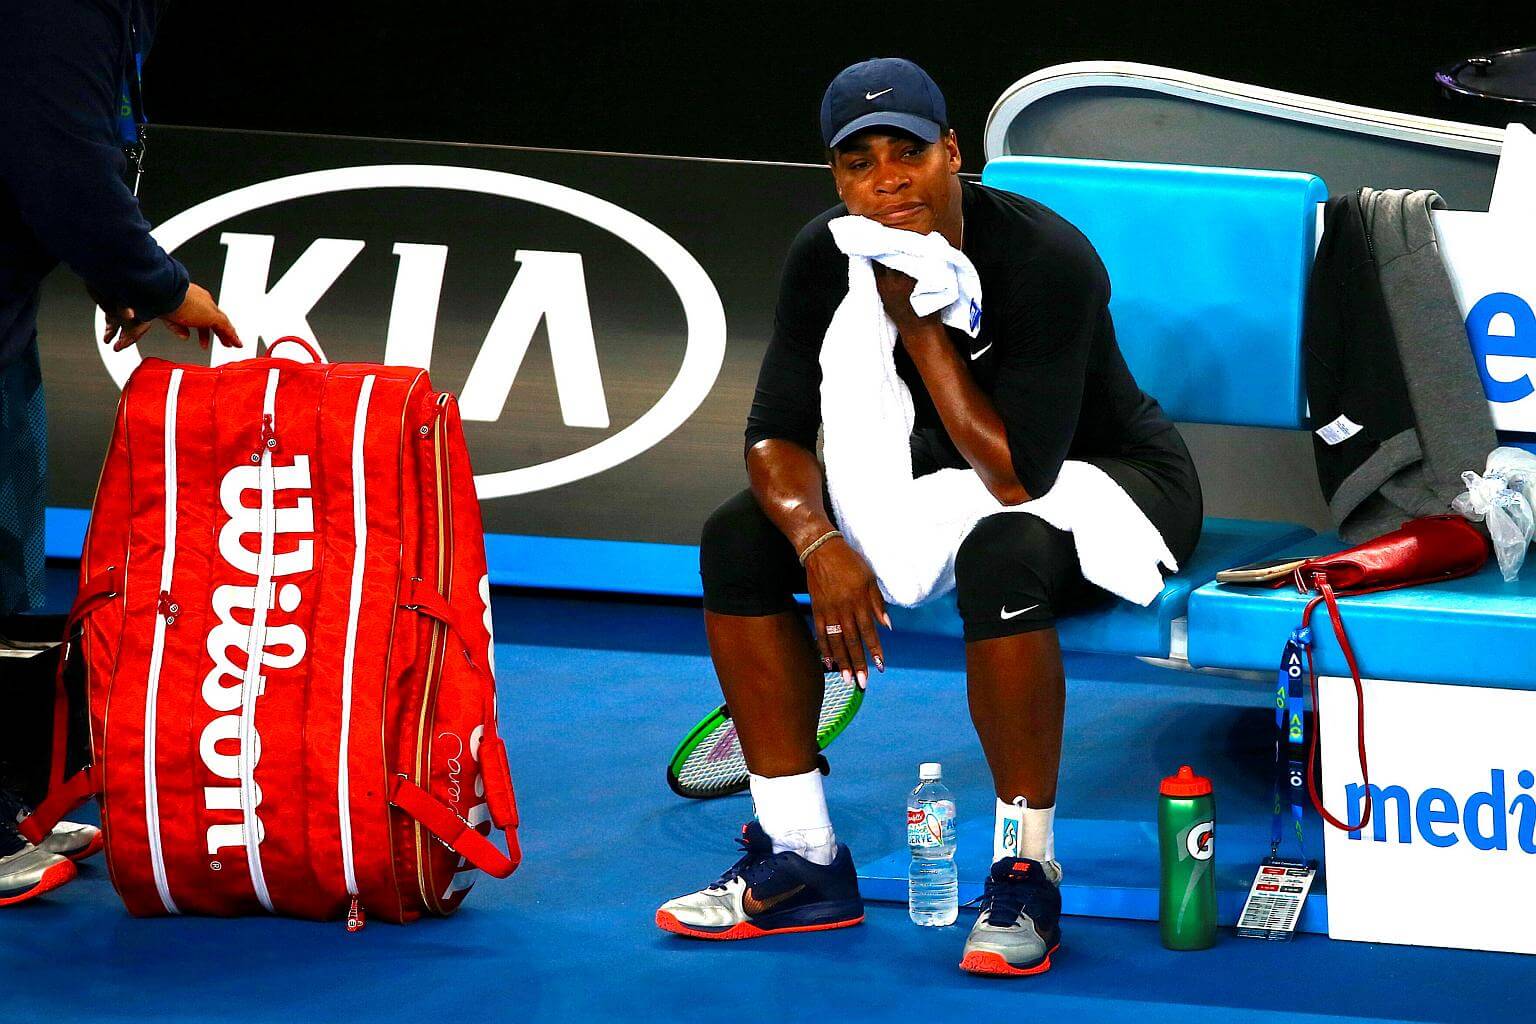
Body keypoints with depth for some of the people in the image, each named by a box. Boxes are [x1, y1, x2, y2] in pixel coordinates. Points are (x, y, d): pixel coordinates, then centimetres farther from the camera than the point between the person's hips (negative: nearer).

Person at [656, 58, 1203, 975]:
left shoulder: (1045, 260, -30)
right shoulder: (828, 260, -11)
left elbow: (1019, 478, -35)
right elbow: (778, 434, -10)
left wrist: (918, 323, -34)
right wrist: (821, 544, -30)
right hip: (948, 477, 7)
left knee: (1002, 556, -41)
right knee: (739, 541, -11)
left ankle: (1027, 873, -27)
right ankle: (804, 862, -4)